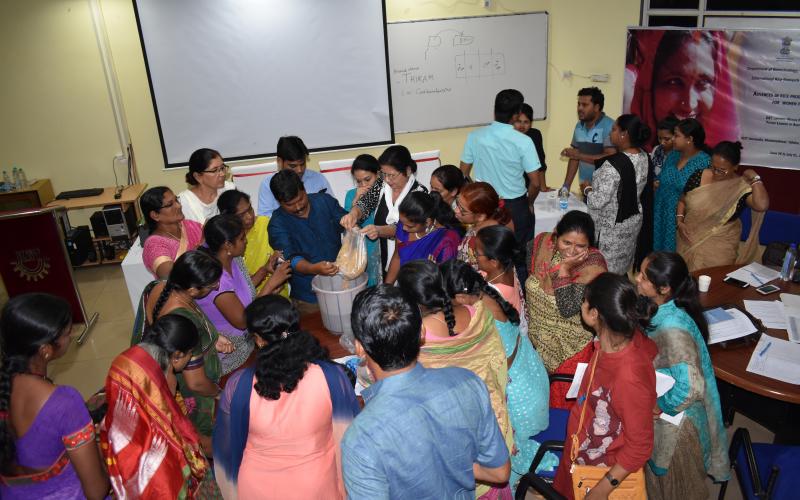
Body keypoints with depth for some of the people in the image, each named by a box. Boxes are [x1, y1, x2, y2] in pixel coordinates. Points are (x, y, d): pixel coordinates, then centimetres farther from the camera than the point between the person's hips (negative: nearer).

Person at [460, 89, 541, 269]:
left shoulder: (475, 136, -8)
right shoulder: (523, 142, -16)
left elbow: (463, 174, 0)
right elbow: (535, 183, -12)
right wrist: (529, 203, 7)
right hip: (515, 207, -2)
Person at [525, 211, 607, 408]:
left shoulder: (593, 265, -28)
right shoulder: (542, 242, -14)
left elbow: (567, 309, -33)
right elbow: (525, 275, 4)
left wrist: (564, 269, -36)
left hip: (569, 346, -5)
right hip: (536, 336, 5)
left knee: (563, 396, 17)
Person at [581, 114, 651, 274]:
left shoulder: (613, 165, -29)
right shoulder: (644, 157, -3)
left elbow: (598, 201, -28)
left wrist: (587, 189, -7)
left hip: (611, 226, -8)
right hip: (633, 220, 8)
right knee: (621, 269, 22)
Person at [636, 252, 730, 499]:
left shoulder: (673, 328, -38)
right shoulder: (658, 309, -12)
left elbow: (690, 388, -39)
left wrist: (660, 407, -24)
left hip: (675, 420, -7)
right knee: (656, 471, 32)